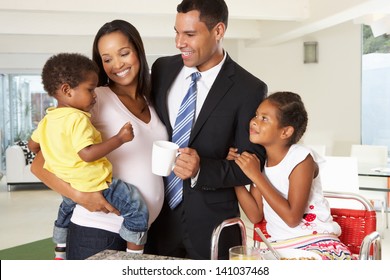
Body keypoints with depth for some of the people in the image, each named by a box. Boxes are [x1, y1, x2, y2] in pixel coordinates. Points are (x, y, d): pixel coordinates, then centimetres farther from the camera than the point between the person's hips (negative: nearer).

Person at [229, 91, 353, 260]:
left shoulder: (301, 159, -14)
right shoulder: (257, 159, 2)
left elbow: (292, 218, -20)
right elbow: (255, 215, 0)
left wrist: (256, 176, -20)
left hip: (317, 244, -4)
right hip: (279, 247, 5)